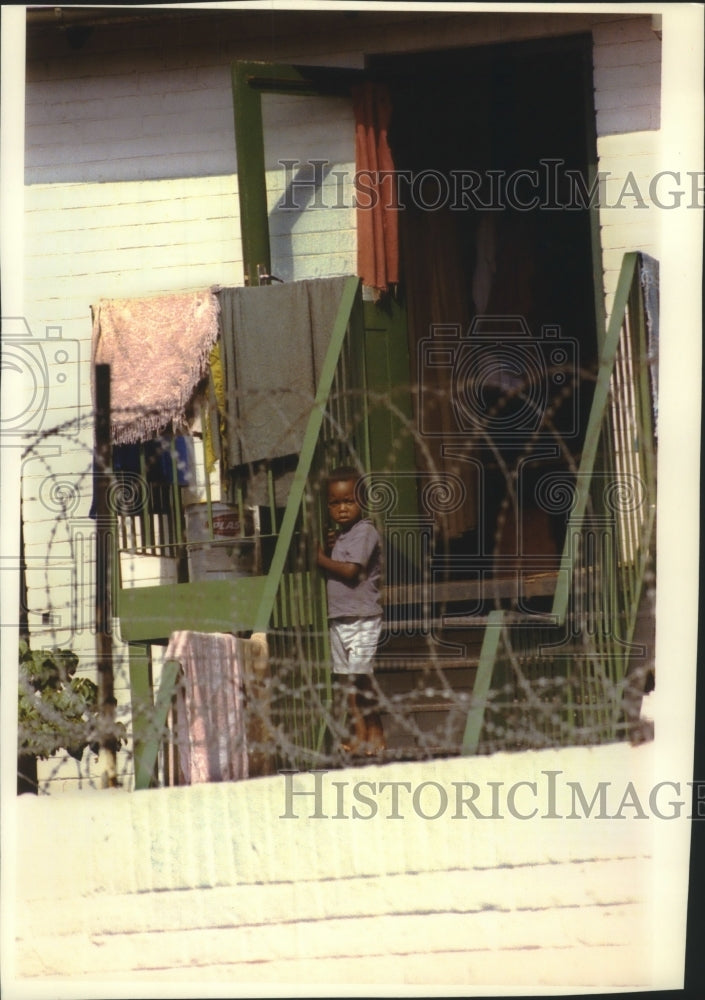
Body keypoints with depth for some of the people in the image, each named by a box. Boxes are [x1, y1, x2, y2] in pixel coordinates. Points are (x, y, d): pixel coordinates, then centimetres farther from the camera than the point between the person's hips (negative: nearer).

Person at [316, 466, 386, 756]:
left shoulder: (365, 531, -10)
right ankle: (359, 732, 9)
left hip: (362, 616, -8)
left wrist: (321, 559, -7)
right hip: (338, 616, 9)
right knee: (348, 677, 6)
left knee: (360, 673, -12)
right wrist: (327, 549, 2)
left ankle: (375, 732, -5)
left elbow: (350, 570, -18)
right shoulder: (339, 535, 17)